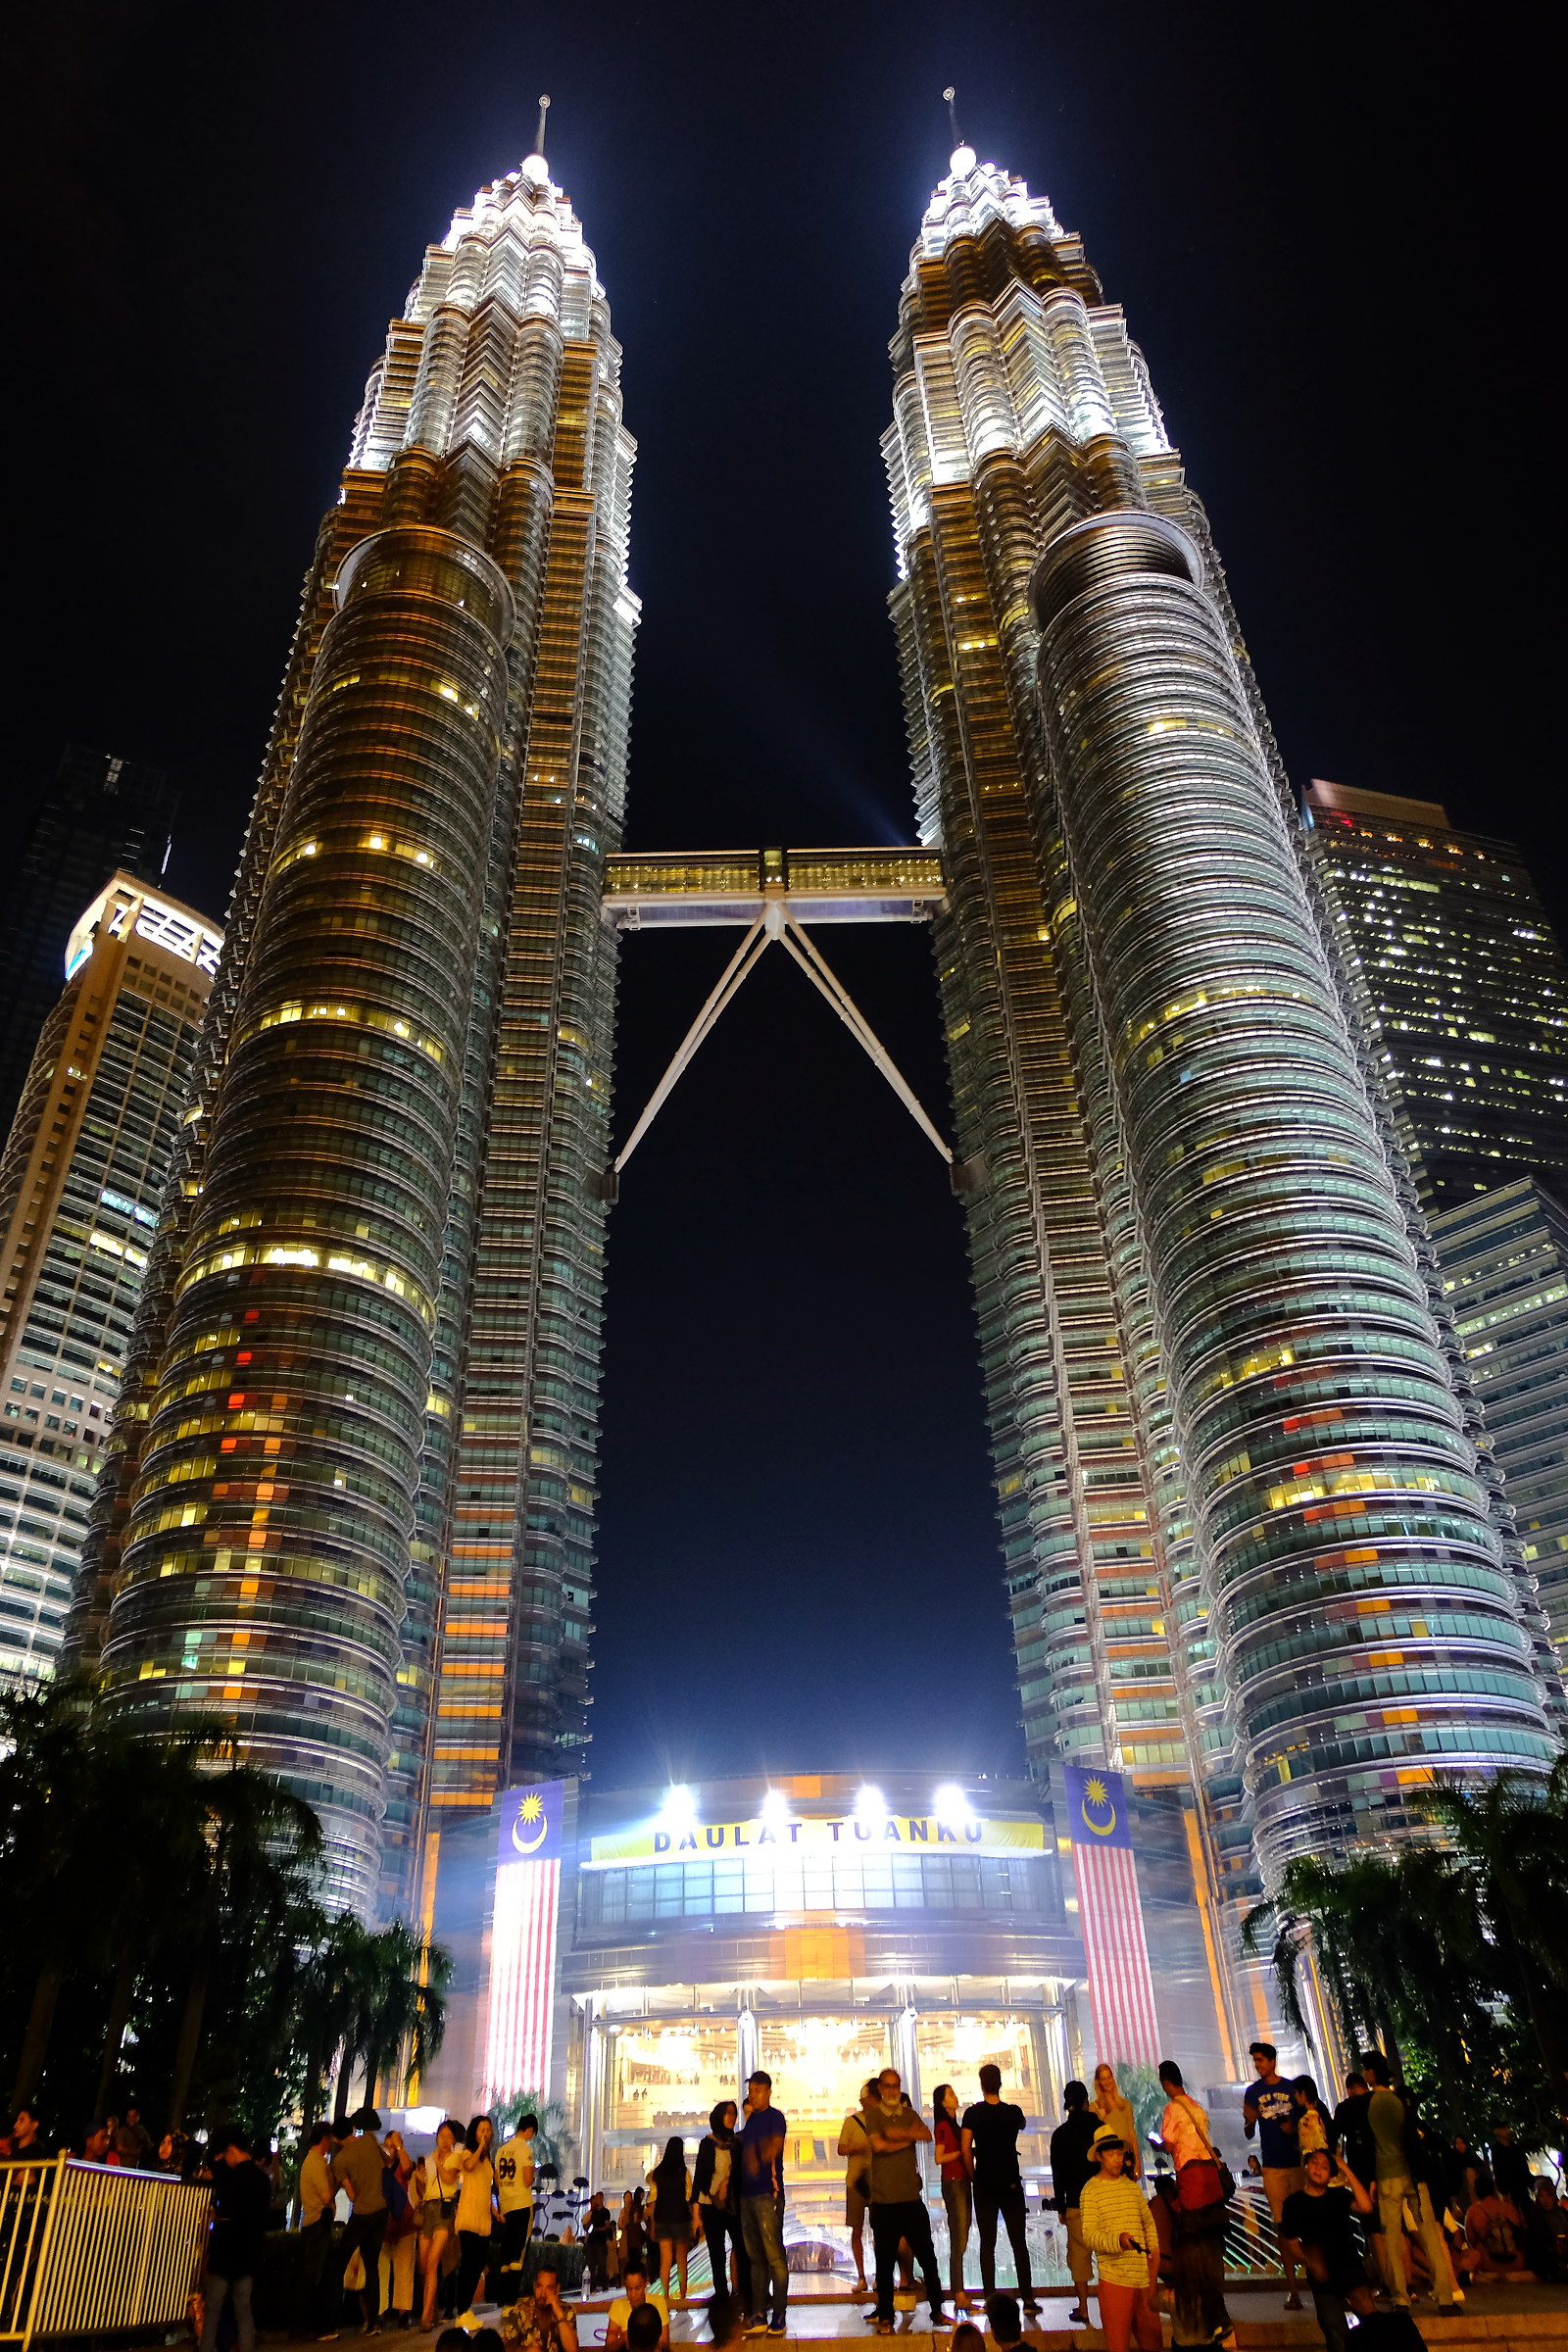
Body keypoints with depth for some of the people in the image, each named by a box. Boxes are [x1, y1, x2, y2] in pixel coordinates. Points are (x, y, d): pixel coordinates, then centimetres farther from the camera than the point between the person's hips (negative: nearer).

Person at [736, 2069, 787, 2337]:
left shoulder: (775, 2117, -2)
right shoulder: (750, 2120, 18)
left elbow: (775, 2144, -17)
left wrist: (760, 2159, -34)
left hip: (768, 2192, -7)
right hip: (747, 2193, 7)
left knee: (774, 2255, -7)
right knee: (755, 2257, 10)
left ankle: (779, 2317, -3)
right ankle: (758, 2316, 14)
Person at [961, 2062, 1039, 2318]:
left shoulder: (973, 2113, -8)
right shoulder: (1014, 2112, -3)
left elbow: (966, 2150, -8)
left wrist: (974, 2178, 4)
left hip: (984, 2186, -1)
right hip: (1011, 2184, 1)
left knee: (987, 2244, 5)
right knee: (1019, 2243, 8)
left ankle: (990, 2299, 4)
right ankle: (1028, 2298, 7)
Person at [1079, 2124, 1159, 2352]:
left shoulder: (1133, 2187, 13)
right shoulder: (1091, 2190, -7)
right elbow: (1089, 2235, -15)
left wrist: (1154, 2248, 8)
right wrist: (1118, 2241, -30)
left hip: (1143, 2275, 6)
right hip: (1113, 2277, -6)